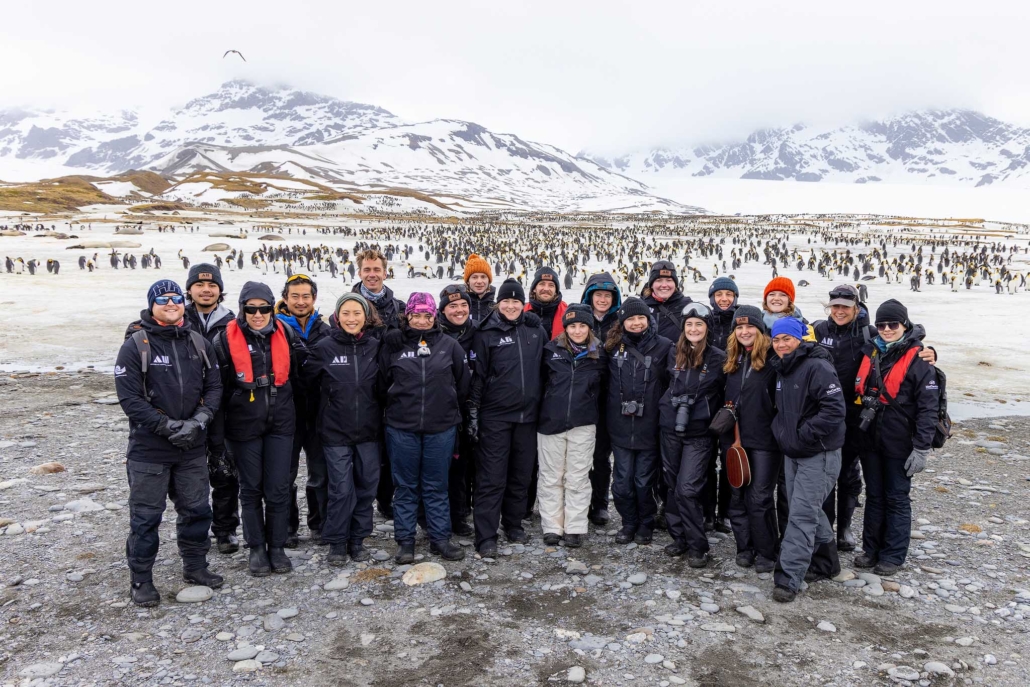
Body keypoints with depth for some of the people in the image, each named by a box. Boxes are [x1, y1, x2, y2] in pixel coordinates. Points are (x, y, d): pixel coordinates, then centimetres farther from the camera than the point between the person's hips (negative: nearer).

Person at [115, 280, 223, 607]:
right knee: (146, 516, 5)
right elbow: (130, 398, -13)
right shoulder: (135, 347, -7)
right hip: (149, 448, -4)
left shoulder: (199, 344, 6)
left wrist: (199, 421, -12)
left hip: (193, 447, 4)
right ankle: (141, 579, 20)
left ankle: (195, 566, 32)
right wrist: (170, 427, -18)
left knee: (196, 509, 14)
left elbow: (214, 387, 5)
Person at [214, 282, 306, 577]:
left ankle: (277, 547, 19)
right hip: (244, 425, -1)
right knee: (251, 488, 9)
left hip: (280, 422, 2)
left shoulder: (285, 334, -1)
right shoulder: (226, 339, -8)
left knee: (278, 488, 5)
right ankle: (257, 549, 23)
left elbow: (298, 370, 12)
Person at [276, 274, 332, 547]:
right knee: (285, 474, 9)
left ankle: (320, 524, 25)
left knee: (321, 473, 11)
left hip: (318, 412, 3)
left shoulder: (324, 331, 8)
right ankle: (287, 528, 22)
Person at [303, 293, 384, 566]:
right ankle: (337, 542, 16)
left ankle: (358, 539, 24)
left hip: (369, 430, 2)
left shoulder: (376, 346, 0)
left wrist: (373, 410, 8)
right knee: (341, 488, -1)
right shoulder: (324, 347, -6)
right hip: (335, 431, -2)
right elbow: (309, 382, 4)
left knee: (366, 485, 8)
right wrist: (333, 402, 7)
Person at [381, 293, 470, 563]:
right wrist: (401, 406, 8)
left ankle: (440, 538, 20)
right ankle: (405, 541, 19)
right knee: (405, 486, 8)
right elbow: (383, 382, 6)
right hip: (401, 428, 0)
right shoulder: (393, 344, 0)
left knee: (437, 486, 9)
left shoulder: (449, 345, 2)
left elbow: (462, 384, 9)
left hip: (441, 428, 0)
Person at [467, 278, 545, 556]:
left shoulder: (536, 330, 7)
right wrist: (473, 414, -7)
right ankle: (486, 536, 2)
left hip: (527, 415, 4)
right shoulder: (486, 334, -3)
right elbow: (476, 376, -4)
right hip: (494, 416, -4)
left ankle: (513, 524, 28)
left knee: (521, 474, 13)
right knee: (492, 478, -3)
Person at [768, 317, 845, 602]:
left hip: (818, 454, -9)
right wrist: (781, 431, 9)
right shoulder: (782, 369, 10)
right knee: (809, 510, 18)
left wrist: (804, 434, -21)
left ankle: (788, 579, -6)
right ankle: (826, 562, 35)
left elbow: (835, 409, -25)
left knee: (802, 515, -9)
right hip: (792, 453, 9)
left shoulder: (817, 367, -18)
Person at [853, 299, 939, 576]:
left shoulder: (918, 360, -11)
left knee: (897, 498, 7)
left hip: (899, 444, -5)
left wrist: (921, 449, -16)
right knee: (874, 496, 14)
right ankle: (871, 550, 24)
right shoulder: (871, 353, 6)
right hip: (871, 439, 5)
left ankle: (893, 555, 17)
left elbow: (928, 408, -13)